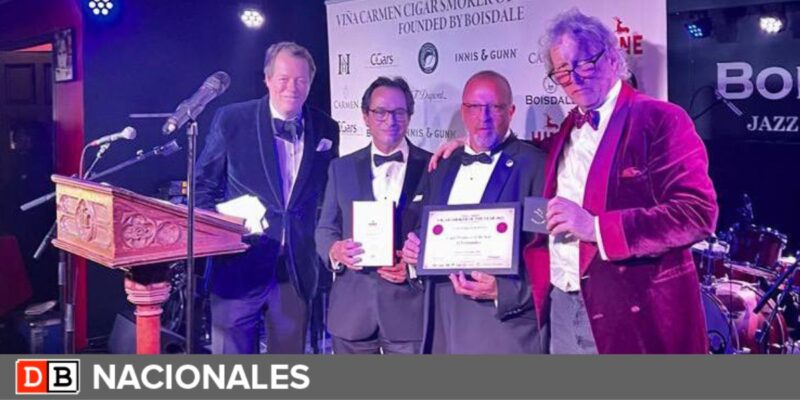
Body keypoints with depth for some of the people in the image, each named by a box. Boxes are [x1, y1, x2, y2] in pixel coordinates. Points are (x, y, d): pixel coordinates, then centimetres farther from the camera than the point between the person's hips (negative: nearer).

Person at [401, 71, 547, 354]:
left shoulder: (535, 166, -6)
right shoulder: (441, 167, 13)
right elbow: (414, 227, 17)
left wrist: (503, 291, -22)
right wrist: (411, 251, -4)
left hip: (505, 329, -5)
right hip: (443, 327, 5)